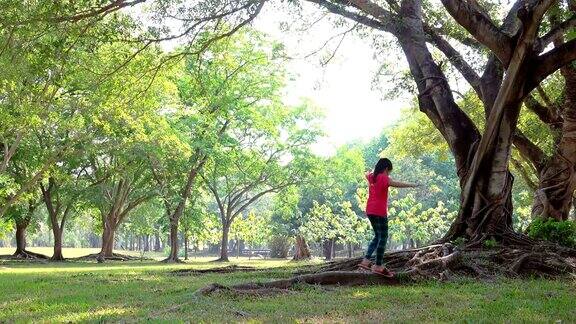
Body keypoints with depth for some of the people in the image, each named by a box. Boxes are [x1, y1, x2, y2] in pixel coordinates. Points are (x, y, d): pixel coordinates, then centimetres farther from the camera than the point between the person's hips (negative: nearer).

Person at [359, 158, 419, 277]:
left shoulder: (371, 177, 13)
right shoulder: (384, 178, -10)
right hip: (379, 212, -9)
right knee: (383, 237, -4)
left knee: (378, 236, 18)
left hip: (370, 211, 9)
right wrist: (412, 185, 0)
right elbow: (399, 184, -11)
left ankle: (366, 260, 11)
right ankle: (378, 266, -8)